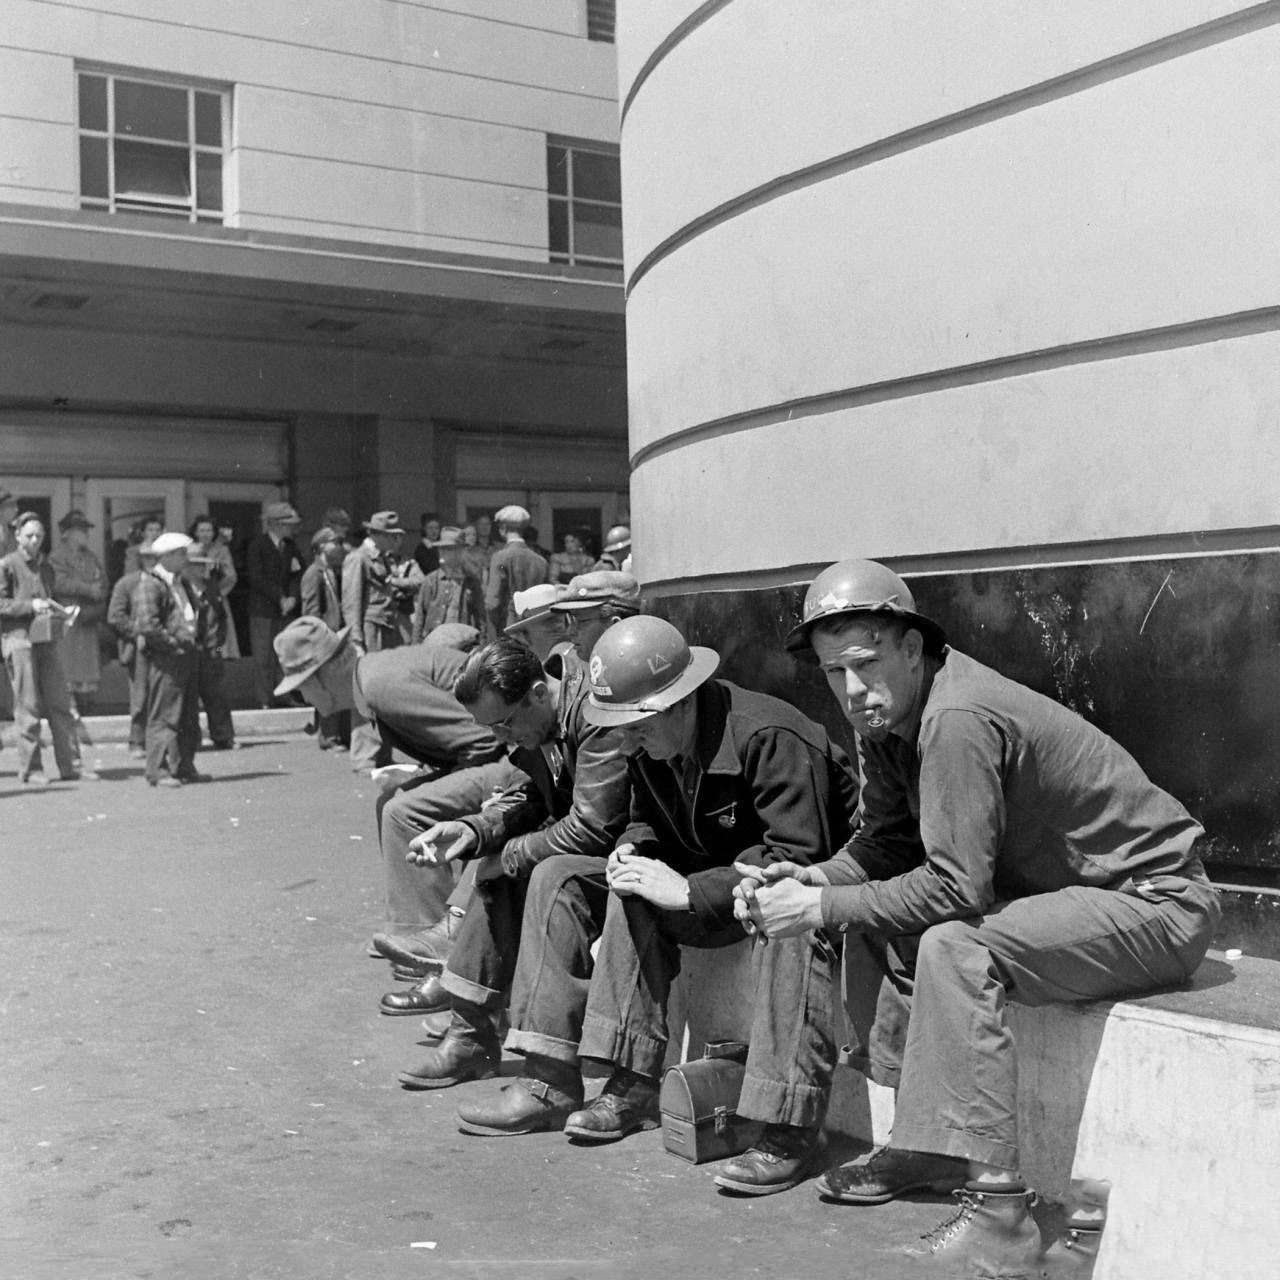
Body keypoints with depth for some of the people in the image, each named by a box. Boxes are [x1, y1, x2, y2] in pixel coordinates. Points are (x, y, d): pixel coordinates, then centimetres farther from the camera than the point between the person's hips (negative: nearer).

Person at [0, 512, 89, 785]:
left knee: (59, 704, 4)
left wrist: (56, 612, 7)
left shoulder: (46, 567, 17)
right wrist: (30, 605, -17)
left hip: (46, 640, 6)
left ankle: (71, 765, 7)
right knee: (28, 706, -2)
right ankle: (30, 770, 4)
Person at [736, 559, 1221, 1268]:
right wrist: (815, 878, -11)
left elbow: (954, 889, -29)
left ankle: (1000, 1209, -24)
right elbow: (884, 842, 7)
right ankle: (924, 1138, 12)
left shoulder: (958, 719, -28)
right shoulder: (886, 712, 0)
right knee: (876, 921, 5)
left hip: (1155, 898, -10)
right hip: (1051, 886, 10)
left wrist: (823, 907, -22)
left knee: (954, 948, -28)